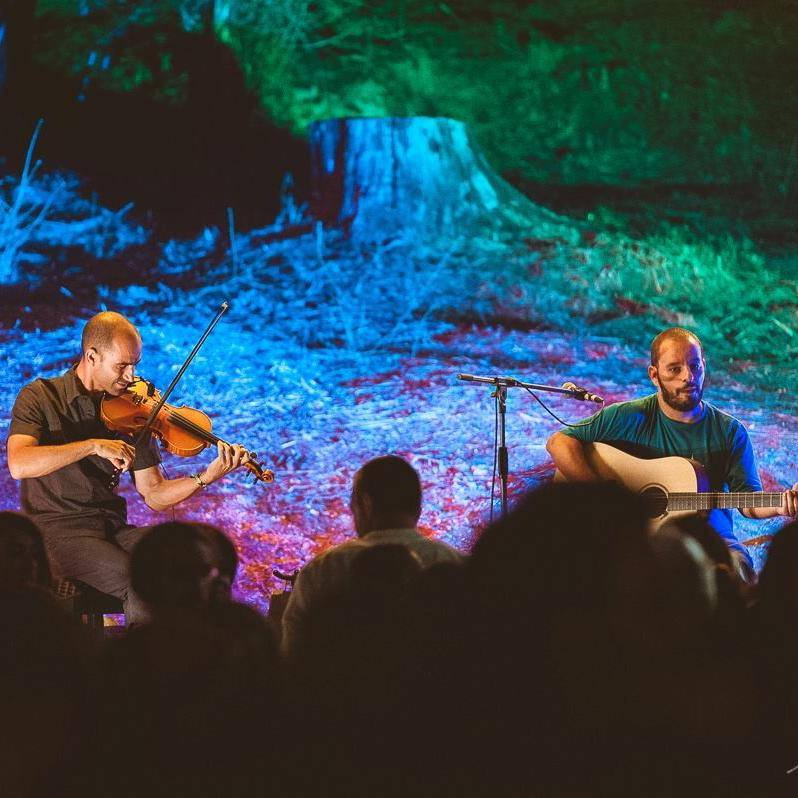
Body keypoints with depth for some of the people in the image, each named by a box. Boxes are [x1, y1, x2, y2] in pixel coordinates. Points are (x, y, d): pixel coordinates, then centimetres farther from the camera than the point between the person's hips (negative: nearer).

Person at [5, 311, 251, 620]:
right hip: (56, 530, -5)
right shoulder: (41, 397, -3)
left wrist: (207, 477, -11)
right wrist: (93, 446, -28)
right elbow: (18, 464, -21)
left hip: (113, 528, 5)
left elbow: (154, 496, 7)